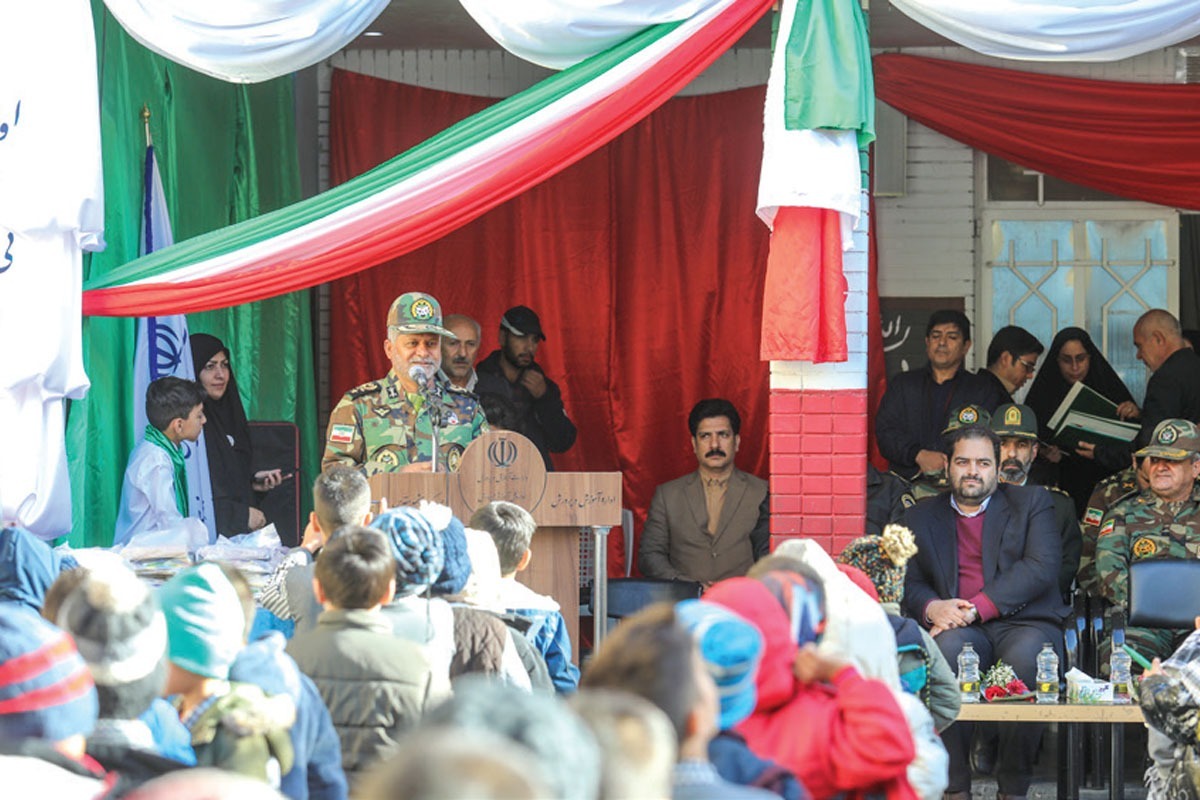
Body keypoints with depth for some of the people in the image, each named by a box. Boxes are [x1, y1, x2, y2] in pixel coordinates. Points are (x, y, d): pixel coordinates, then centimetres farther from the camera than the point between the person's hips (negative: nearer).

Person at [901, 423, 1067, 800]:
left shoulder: (1031, 503, 13)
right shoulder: (921, 517, 21)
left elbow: (1042, 568, -2)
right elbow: (910, 584, 15)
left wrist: (977, 608, -14)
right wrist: (932, 608, -12)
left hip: (1024, 623, -1)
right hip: (959, 628, 1)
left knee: (1026, 657, -37)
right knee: (948, 649, -36)